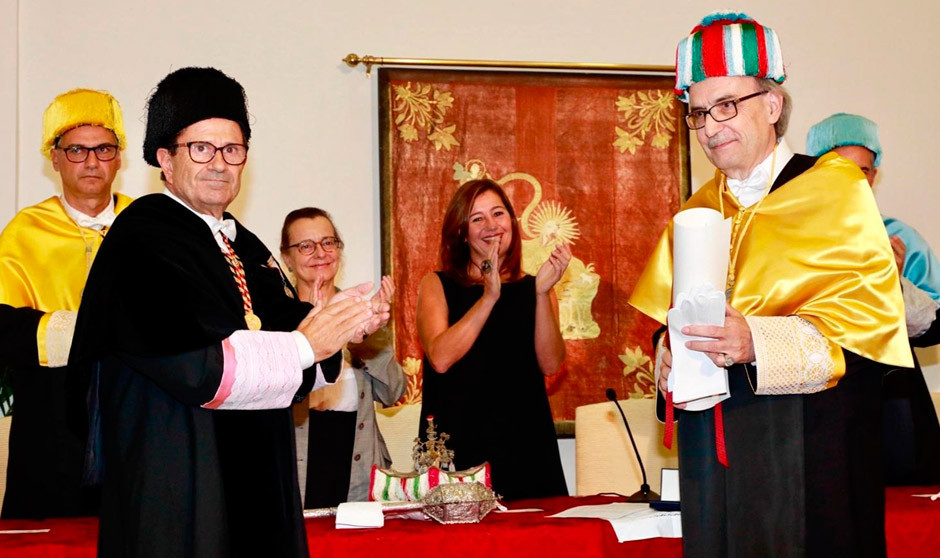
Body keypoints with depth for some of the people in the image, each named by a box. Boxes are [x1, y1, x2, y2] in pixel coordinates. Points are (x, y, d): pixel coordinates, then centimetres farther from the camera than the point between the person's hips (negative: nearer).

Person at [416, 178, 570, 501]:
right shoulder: (437, 286, 6)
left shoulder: (532, 288, 11)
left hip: (524, 444, 2)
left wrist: (542, 293, -12)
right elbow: (440, 358, -11)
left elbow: (550, 365, -3)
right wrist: (489, 297, -14)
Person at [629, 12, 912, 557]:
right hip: (713, 450, 5)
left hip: (810, 453, -4)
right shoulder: (696, 213, 15)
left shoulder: (835, 191, -1)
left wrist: (760, 343, -24)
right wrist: (670, 360, -6)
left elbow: (865, 322, -11)